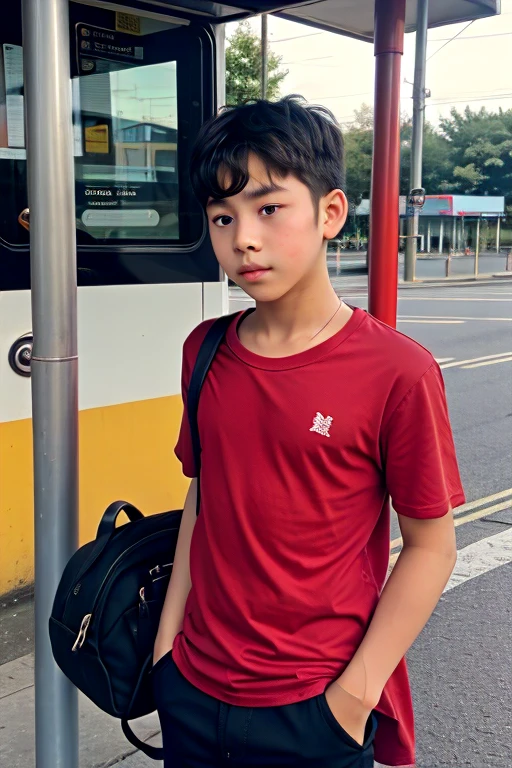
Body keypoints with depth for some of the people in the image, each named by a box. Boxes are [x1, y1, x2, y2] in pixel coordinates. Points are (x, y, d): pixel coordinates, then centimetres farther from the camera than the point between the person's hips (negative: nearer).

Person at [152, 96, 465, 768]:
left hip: (313, 711, -4)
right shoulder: (205, 351, -1)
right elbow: (203, 495, 7)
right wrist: (168, 638, 6)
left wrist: (357, 692, -11)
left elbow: (431, 547, -11)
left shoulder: (397, 372, -17)